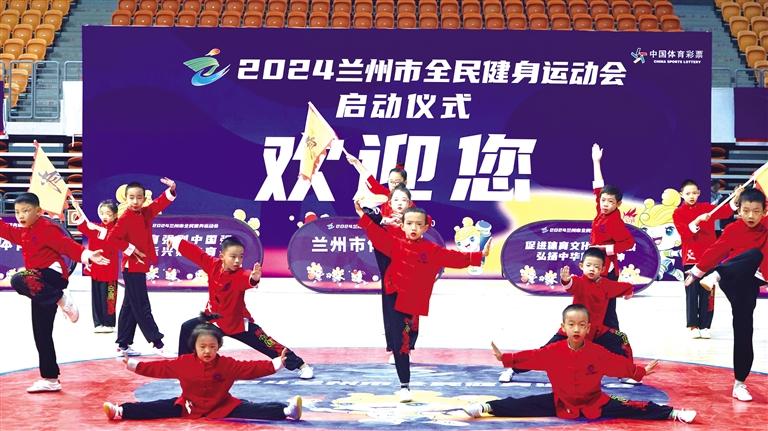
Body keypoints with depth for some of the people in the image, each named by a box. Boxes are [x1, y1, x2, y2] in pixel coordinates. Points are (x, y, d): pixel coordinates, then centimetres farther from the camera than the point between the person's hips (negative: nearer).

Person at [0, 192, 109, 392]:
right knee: (41, 333, 10)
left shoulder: (46, 228, -10)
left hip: (53, 274, -9)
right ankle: (50, 379, 17)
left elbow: (67, 245, -20)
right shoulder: (23, 233, 16)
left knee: (18, 280, -37)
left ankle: (62, 299, -27)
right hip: (42, 286, 9)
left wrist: (86, 254, -35)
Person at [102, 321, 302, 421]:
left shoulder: (228, 365, -8)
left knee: (249, 409, -21)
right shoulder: (184, 363, -4)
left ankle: (286, 411, -35)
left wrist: (275, 364, -19)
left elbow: (250, 368, -10)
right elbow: (160, 368, -1)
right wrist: (134, 365, -3)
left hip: (222, 407, -2)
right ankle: (121, 411, -22)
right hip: (188, 406, 2)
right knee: (161, 408, -15)